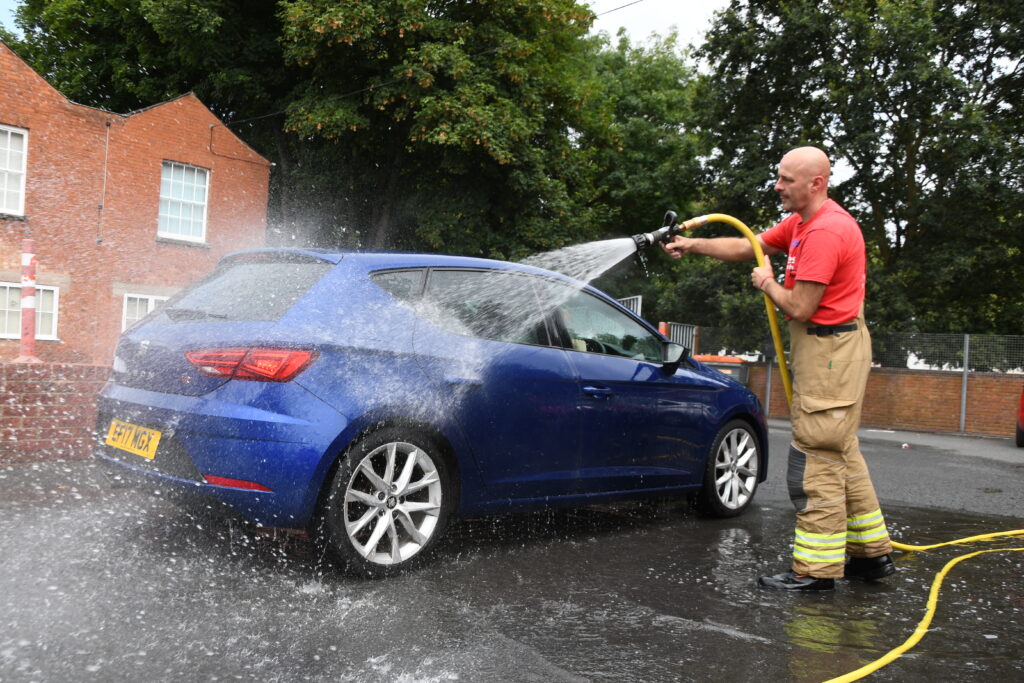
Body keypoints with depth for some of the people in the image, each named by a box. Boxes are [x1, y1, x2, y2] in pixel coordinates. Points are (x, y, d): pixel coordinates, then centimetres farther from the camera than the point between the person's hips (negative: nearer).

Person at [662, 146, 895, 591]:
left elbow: (800, 308, -23)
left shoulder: (825, 231, -20)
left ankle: (816, 570, 0)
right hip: (826, 348, 11)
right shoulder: (800, 223, 13)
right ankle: (872, 553, 27)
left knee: (817, 461, -7)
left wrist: (768, 285, -4)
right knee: (842, 455, 17)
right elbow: (746, 247, 20)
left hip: (830, 351, -11)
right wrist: (693, 245, 11)